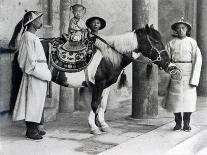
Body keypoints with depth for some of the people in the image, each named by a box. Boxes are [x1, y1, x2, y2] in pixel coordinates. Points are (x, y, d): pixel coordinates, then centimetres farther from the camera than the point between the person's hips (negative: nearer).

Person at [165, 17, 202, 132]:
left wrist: (194, 78, -12)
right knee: (175, 98, 2)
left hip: (188, 73, -1)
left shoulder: (192, 42, 1)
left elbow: (197, 60, -3)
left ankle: (186, 123, 10)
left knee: (188, 98, -2)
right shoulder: (171, 43, 5)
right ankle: (178, 123, 14)